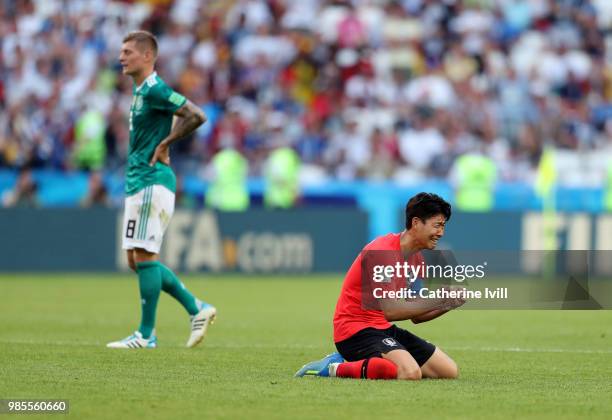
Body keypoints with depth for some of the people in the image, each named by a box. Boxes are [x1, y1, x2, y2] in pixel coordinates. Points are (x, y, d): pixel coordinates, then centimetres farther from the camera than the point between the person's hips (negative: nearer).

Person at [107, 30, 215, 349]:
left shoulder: (154, 90, -14)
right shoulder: (140, 90, 17)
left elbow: (196, 117, -22)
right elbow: (181, 117, 30)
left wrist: (165, 144, -14)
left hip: (151, 183, -10)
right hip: (138, 183, 10)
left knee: (144, 257, -8)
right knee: (137, 260, 10)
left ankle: (146, 334, -3)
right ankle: (197, 309, 16)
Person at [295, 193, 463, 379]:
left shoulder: (417, 259, 12)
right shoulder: (382, 251, -18)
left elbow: (416, 316, 15)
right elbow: (390, 311, -27)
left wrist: (448, 304, -3)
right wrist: (438, 301, -21)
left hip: (383, 329, 10)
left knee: (450, 371, 2)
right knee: (410, 373, -33)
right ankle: (334, 368, -14)